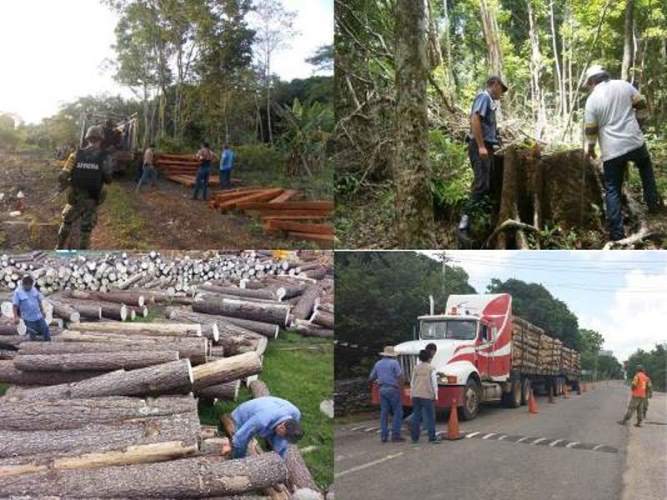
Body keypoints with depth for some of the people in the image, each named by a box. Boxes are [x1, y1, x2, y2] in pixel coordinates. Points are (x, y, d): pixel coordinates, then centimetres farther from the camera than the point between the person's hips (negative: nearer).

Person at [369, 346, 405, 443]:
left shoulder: (378, 364, 12)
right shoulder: (394, 363, -4)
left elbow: (371, 379, 18)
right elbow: (400, 377, -15)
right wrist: (400, 389, -11)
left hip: (382, 390, 6)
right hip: (393, 390, -5)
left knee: (384, 413, 9)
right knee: (397, 412, 1)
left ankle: (384, 436, 8)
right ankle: (395, 435, -2)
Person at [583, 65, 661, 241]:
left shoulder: (592, 99, -6)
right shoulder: (624, 85, 2)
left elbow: (590, 130, -4)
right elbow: (641, 105, 8)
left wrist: (590, 148, 12)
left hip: (611, 151, -3)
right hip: (634, 142, 3)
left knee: (612, 190, 6)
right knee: (645, 166, 34)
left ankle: (616, 233, 3)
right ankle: (653, 203, 31)